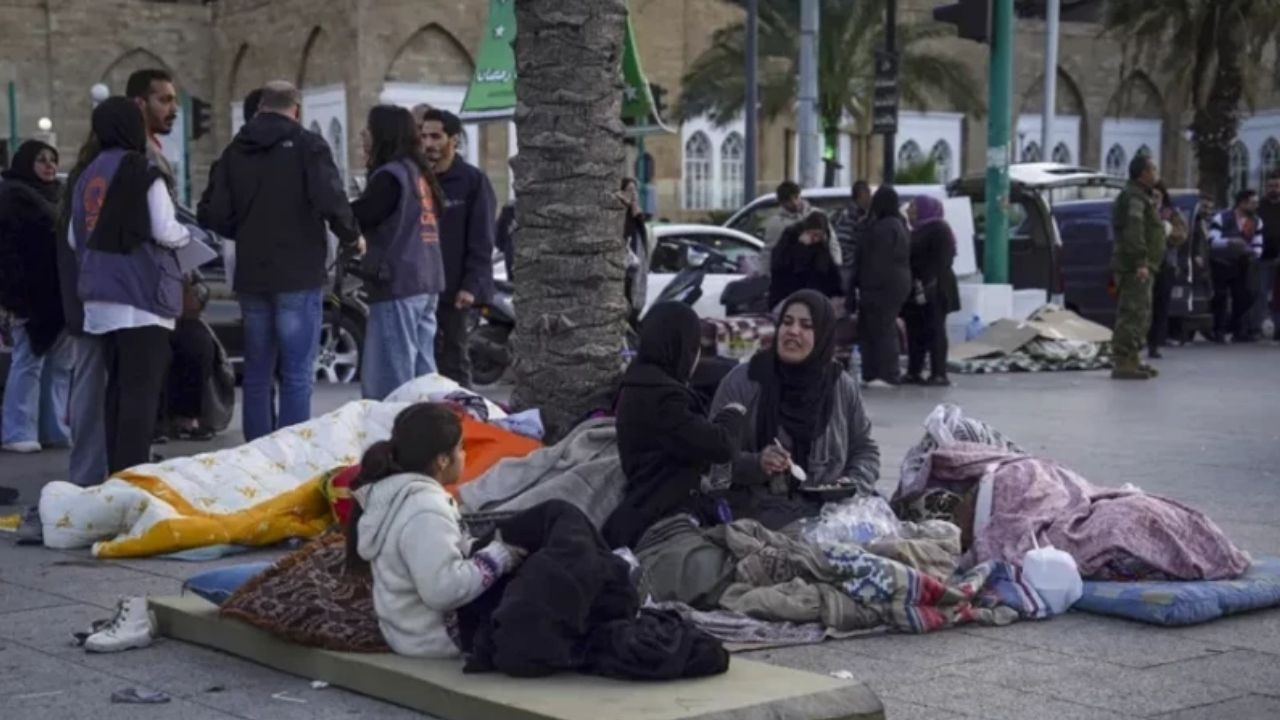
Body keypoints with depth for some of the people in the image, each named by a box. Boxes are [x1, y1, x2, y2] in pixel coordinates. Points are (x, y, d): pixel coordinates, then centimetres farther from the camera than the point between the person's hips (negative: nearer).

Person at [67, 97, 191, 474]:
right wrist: (187, 233, 9)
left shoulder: (86, 176, 13)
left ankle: (117, 472, 15)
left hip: (100, 296, 7)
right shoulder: (142, 172, -8)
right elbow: (165, 231, -11)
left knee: (118, 387, 13)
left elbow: (74, 238, 17)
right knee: (141, 390, -7)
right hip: (141, 294, -7)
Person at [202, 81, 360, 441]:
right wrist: (351, 236, 1)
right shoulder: (307, 145, -6)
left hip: (250, 276, 5)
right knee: (297, 374, -3)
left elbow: (217, 216, 3)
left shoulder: (235, 150, 8)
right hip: (298, 275, -5)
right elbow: (330, 201, -17)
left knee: (257, 373, 12)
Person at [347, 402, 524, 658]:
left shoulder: (392, 493, 3)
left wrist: (487, 547, -2)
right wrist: (499, 555, -20)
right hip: (436, 635, -10)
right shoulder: (425, 511, -28)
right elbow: (444, 589, -31)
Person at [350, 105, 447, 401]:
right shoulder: (418, 173, 16)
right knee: (422, 374, 11)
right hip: (427, 283, 9)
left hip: (398, 285, -9)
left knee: (390, 382, -8)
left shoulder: (390, 176, -11)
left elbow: (355, 218, -16)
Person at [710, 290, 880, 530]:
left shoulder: (843, 387, 10)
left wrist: (855, 485, 0)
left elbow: (864, 449, 21)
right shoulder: (742, 381, 0)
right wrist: (755, 464, -19)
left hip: (828, 513, 4)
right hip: (759, 516, -4)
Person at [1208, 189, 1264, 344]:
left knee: (1242, 297, -2)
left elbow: (1258, 245, 6)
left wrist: (1254, 253, -18)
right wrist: (1230, 242, -35)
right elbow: (1213, 241, -19)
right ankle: (1219, 332, 1)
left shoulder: (1257, 222, 3)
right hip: (1221, 265, -4)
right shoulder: (1221, 219, -11)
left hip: (1242, 265, 4)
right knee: (1221, 298, -5)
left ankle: (1239, 331, 4)